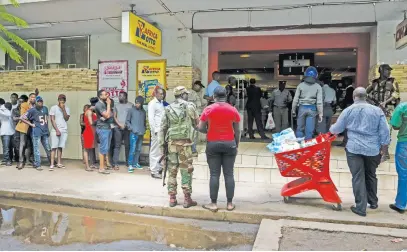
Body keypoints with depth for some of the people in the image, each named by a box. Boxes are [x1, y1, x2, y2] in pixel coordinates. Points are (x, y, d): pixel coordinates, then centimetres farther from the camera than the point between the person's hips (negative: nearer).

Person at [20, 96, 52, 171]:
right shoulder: (32, 110, -4)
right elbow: (22, 118, -5)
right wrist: (31, 124, -7)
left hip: (45, 132, 5)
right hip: (36, 132, -5)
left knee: (48, 148, 9)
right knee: (36, 148, 0)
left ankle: (51, 163, 19)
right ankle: (37, 165, 6)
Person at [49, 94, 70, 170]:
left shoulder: (67, 109, 9)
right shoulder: (53, 108, 1)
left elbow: (66, 119, -2)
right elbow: (52, 120, -2)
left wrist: (63, 109, -11)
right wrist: (57, 130, -8)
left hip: (64, 131, 3)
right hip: (55, 130, -2)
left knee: (60, 147, 4)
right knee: (54, 147, -5)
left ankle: (59, 163, 9)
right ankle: (52, 164, -6)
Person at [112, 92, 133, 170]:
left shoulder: (131, 105, 6)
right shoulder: (116, 105, 14)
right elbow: (114, 116, 10)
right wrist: (120, 124, -5)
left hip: (127, 128, -1)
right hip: (118, 128, 1)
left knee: (128, 145, 3)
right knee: (117, 146, -2)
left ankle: (128, 162, 12)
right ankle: (115, 163, -4)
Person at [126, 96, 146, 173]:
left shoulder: (143, 111, 10)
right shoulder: (131, 110, -2)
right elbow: (127, 121, 0)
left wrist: (144, 130, 6)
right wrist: (131, 128, -10)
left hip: (141, 133, 5)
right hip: (134, 133, -5)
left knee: (138, 149, 11)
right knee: (133, 149, -9)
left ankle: (135, 163, 22)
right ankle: (130, 165, -3)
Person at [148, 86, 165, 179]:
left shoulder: (161, 103, 18)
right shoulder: (152, 103, -5)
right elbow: (150, 118, -11)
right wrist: (155, 130, -15)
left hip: (162, 130, 7)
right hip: (156, 130, -7)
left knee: (161, 150, 11)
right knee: (155, 151, -3)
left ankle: (159, 168, 22)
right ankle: (154, 171, 3)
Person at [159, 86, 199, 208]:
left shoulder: (168, 109, 11)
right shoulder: (190, 106, 0)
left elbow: (162, 128, 8)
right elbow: (197, 124, 2)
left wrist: (162, 144, 11)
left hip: (171, 143, 4)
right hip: (185, 143, -4)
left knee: (172, 171, 9)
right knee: (186, 172, 2)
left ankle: (172, 199, 12)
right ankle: (187, 199, 6)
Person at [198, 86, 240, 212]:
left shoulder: (208, 109, -5)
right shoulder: (233, 110, -1)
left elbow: (200, 128, -3)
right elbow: (237, 131, 4)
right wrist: (237, 144, 15)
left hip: (213, 144, -1)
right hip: (229, 144, 1)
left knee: (214, 175, 3)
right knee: (229, 174, 6)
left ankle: (213, 204, 8)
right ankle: (230, 203, 12)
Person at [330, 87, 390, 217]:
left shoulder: (348, 110, 0)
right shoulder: (377, 110, 2)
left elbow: (337, 128, 8)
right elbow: (385, 132, 0)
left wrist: (331, 129, 31)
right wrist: (384, 150, 7)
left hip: (354, 148, -2)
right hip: (373, 149, 2)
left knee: (358, 178, 1)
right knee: (371, 175, 20)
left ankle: (360, 207, 1)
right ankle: (373, 202, 34)